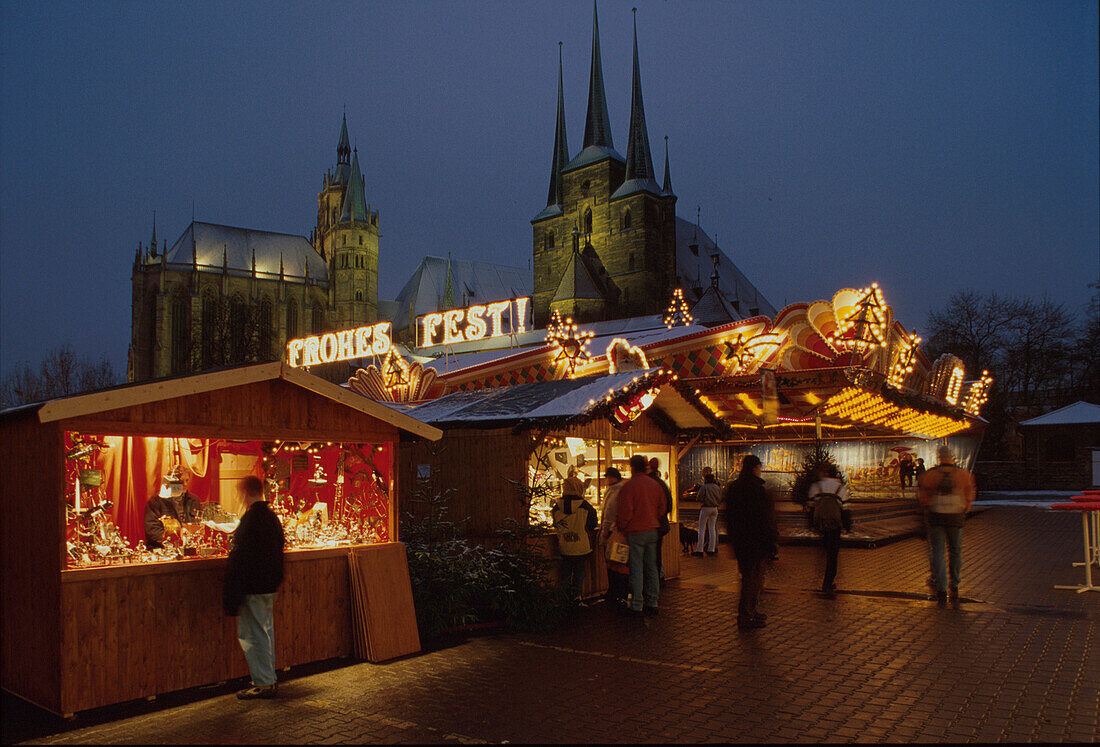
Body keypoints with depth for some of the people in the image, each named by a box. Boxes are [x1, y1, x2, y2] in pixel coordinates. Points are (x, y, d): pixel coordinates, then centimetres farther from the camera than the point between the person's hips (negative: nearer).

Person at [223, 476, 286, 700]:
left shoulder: (250, 519, -18)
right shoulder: (272, 517, 9)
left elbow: (240, 557, -20)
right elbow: (279, 548, 17)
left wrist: (232, 595, -16)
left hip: (252, 588, -9)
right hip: (270, 586, 9)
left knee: (252, 635, -1)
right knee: (266, 631, 17)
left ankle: (263, 684, 4)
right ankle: (269, 679, 25)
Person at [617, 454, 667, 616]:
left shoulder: (629, 485, -13)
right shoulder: (654, 484, 6)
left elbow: (625, 512, -15)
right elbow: (662, 507, 12)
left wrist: (621, 526, -1)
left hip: (635, 532, -6)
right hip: (652, 530, 6)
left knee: (636, 569, -1)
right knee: (651, 568, 12)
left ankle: (636, 606, 2)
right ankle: (652, 603, 17)